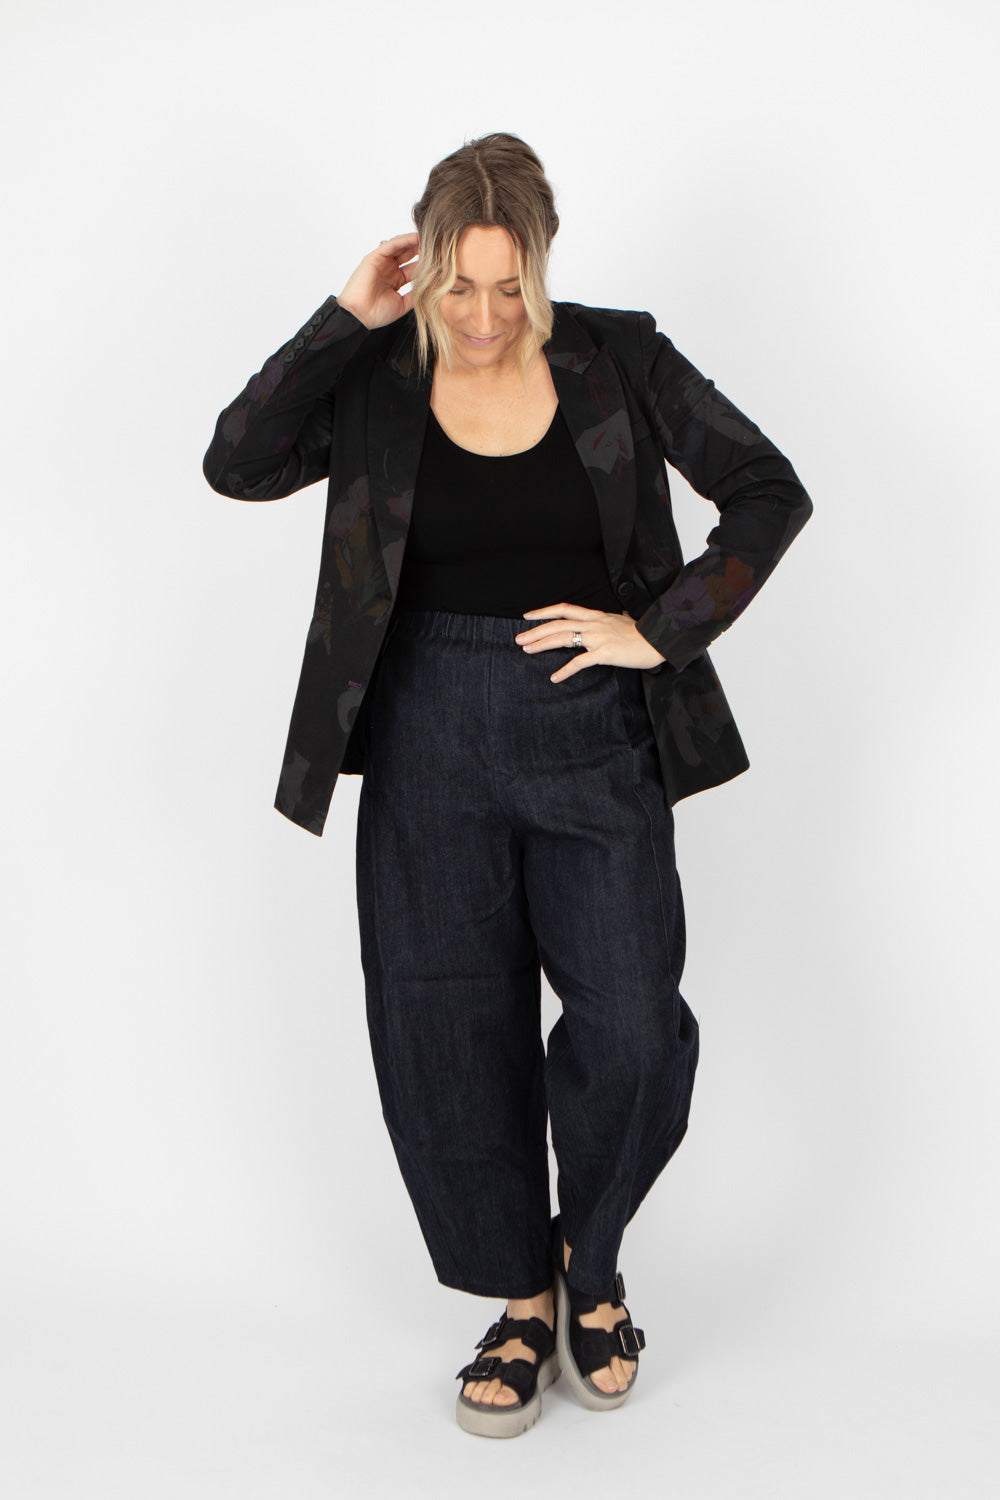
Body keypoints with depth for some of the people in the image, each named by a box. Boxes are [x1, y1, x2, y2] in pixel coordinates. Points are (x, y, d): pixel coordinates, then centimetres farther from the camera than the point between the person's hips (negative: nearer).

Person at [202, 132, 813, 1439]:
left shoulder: (618, 360, -2)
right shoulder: (375, 380, 1)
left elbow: (770, 493, -1)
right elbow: (238, 465, -13)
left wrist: (663, 629, -8)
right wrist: (345, 320, -14)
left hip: (593, 735, -1)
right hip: (431, 734, 1)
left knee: (632, 1033, -7)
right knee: (449, 1034, 3)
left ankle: (591, 1262, 22)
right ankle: (524, 1299, 24)